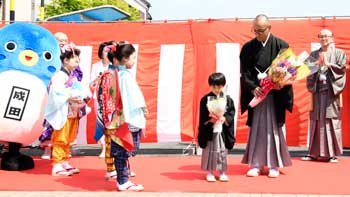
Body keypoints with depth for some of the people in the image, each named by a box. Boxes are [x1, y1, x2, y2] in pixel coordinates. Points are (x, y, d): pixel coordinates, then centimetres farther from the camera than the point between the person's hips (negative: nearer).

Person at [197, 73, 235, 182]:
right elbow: (202, 117, -3)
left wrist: (224, 119, -17)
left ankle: (222, 173, 20)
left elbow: (231, 115, 0)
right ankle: (209, 173, 15)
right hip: (209, 131, -1)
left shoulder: (228, 100, 2)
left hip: (223, 131, 1)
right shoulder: (205, 99, -2)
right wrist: (211, 119, -19)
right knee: (209, 151, 4)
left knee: (222, 151, 8)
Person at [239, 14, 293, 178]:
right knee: (256, 129, 2)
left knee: (274, 129, 1)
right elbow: (244, 73, 2)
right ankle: (256, 164, 8)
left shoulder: (281, 46, 0)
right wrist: (253, 88, -14)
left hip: (275, 95, -1)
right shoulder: (248, 48, 5)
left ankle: (274, 165, 9)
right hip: (255, 94, 2)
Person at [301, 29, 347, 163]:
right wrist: (317, 64, -11)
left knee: (331, 121, -5)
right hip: (318, 91, 2)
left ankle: (332, 153, -1)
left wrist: (328, 64, -14)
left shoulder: (338, 53, 9)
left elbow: (341, 69, -3)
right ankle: (314, 153, 4)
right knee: (316, 121, 0)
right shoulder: (313, 55, 15)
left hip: (332, 90, -2)